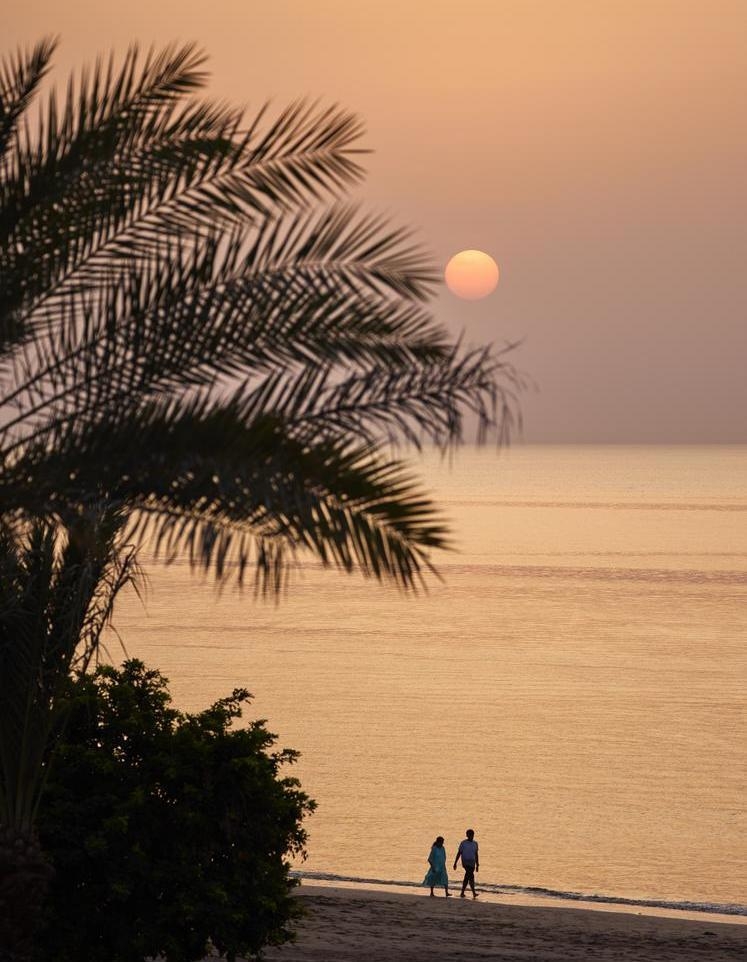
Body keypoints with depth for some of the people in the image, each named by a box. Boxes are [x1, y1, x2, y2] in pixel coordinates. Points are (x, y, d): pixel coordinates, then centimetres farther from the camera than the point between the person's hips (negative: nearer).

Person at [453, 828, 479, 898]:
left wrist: (477, 865, 13)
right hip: (465, 863, -5)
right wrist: (455, 863, -1)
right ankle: (473, 893, -22)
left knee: (467, 878, 8)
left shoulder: (475, 844, 9)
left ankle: (462, 893, 17)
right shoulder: (463, 843, -5)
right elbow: (459, 853, -1)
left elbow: (476, 854, 14)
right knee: (471, 876, -18)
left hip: (472, 863, 5)